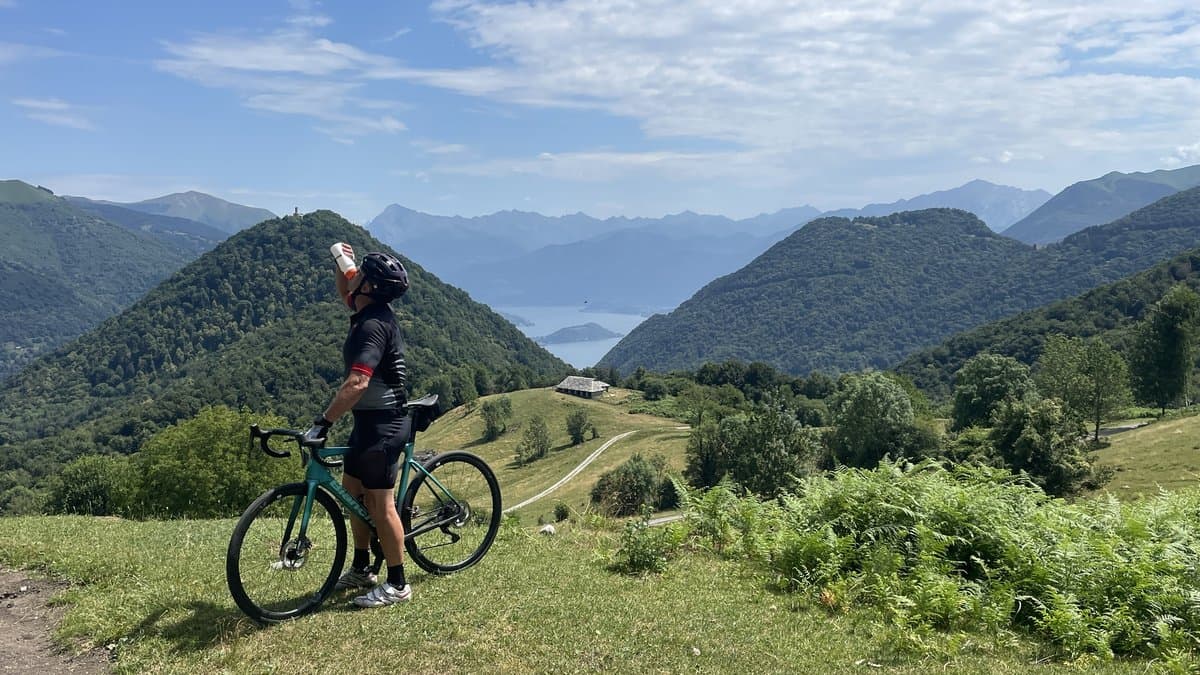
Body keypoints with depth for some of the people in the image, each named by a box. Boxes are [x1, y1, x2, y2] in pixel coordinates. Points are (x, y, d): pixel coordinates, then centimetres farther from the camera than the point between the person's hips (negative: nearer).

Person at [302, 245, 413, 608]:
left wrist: (322, 423, -32)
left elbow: (357, 382, -32)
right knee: (352, 491, 18)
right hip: (368, 421, 10)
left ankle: (397, 585, 9)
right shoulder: (368, 312, 7)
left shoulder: (374, 325, -23)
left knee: (380, 503, -2)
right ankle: (361, 569, 32)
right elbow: (344, 293, 29)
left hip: (383, 424, -10)